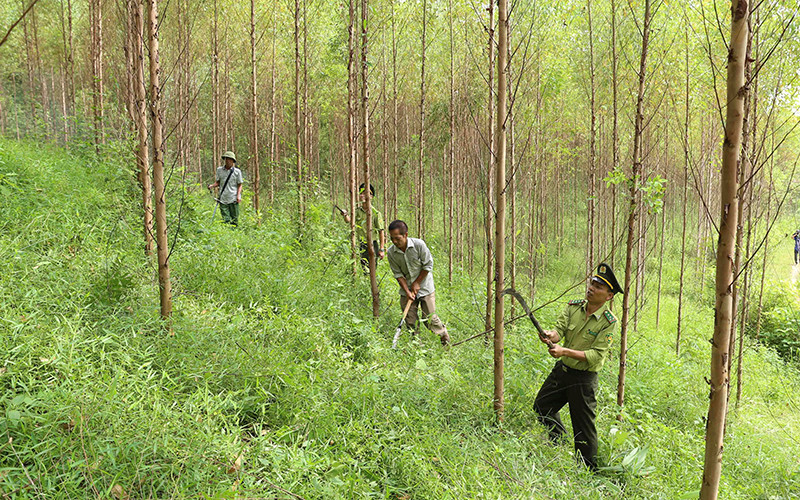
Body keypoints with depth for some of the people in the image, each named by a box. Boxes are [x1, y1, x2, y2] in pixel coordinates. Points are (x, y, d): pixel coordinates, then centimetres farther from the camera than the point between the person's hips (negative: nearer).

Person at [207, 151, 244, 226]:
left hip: (233, 199, -2)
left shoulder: (237, 171, 3)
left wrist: (238, 196, -7)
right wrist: (212, 186, -4)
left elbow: (240, 185, 6)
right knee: (225, 220, -3)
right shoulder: (219, 170, 10)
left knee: (234, 220, 0)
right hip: (223, 199, 2)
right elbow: (218, 182, 17)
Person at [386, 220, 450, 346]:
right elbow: (398, 274, -6)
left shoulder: (419, 244, -19)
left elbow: (428, 265, -11)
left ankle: (446, 341, 19)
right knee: (409, 321, 1)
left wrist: (417, 283, -9)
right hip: (406, 290, 3)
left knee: (430, 318, -2)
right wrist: (407, 291, -15)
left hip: (424, 287, -3)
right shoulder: (391, 253, -11)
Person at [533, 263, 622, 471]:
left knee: (583, 427, 4)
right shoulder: (574, 306, -2)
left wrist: (565, 351, -31)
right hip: (561, 369, 6)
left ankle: (589, 471, 23)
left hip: (583, 379, -6)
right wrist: (551, 335, -36)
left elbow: (596, 355, -21)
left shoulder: (609, 322, -17)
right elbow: (560, 328, -11)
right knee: (541, 408, 17)